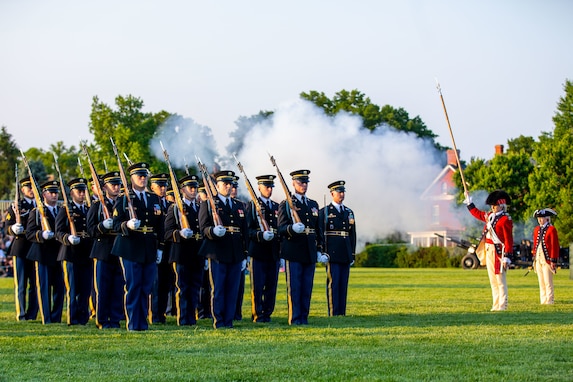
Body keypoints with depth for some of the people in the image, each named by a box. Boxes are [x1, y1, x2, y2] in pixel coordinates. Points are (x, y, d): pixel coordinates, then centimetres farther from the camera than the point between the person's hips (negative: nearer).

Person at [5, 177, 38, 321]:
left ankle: (32, 314, 9)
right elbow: (8, 227, 0)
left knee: (36, 284, 3)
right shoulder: (16, 206, 5)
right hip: (20, 249, -3)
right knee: (21, 284, -1)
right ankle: (21, 314, 3)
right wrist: (14, 229, -21)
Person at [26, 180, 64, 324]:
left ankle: (56, 317, 11)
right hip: (43, 255, -4)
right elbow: (29, 233, -6)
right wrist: (42, 235, -25)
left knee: (59, 287, 3)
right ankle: (46, 319, 2)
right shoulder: (36, 212, 2)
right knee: (43, 288, -2)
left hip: (59, 254, 4)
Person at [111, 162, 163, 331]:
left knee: (146, 288, 5)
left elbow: (159, 226, 18)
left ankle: (143, 322, 12)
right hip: (130, 249, -4)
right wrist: (127, 225, -27)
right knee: (133, 287, -4)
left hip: (150, 250, 4)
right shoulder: (123, 200, 1)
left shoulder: (154, 199, 15)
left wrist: (159, 248, 13)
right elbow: (116, 225, -5)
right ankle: (133, 324, 0)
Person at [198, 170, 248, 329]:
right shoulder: (208, 204, 3)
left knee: (233, 288, 5)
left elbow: (244, 232, 18)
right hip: (217, 253, -5)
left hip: (235, 255, 5)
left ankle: (229, 320, 11)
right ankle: (218, 321, 3)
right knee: (218, 288, -2)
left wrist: (244, 255, 13)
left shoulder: (239, 206, 18)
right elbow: (204, 228, -5)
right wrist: (213, 231, -28)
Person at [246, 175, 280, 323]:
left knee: (271, 286, 6)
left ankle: (267, 313, 14)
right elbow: (248, 229, -5)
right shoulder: (252, 205, 1)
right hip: (258, 253, -5)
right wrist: (261, 235, -23)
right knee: (257, 286, -3)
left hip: (273, 253, 5)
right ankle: (257, 315, 3)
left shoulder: (276, 207, 16)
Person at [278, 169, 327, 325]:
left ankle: (304, 317, 10)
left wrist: (319, 251, 14)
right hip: (293, 252, -5)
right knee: (294, 287, -5)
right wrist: (292, 228, -27)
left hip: (310, 253, 5)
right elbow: (281, 229, -5)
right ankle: (294, 318, -2)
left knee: (307, 287, 5)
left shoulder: (313, 205, 18)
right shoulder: (286, 205, 2)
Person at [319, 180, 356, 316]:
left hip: (345, 254, 5)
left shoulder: (349, 212, 16)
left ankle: (342, 313, 8)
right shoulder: (324, 212, 1)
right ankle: (333, 314, -6)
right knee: (333, 284, -7)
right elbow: (320, 234, -3)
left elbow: (352, 235, 17)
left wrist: (352, 255, 11)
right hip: (332, 254, -5)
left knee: (343, 284, 5)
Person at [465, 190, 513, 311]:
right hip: (489, 251, 8)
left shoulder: (505, 219, -12)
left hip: (499, 252, -8)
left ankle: (502, 306, -2)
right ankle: (496, 305, 15)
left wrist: (507, 258, -19)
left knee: (500, 280, -5)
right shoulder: (490, 216, 12)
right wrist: (469, 202, 31)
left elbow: (508, 240, -15)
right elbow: (477, 213, 32)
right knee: (493, 280, 10)